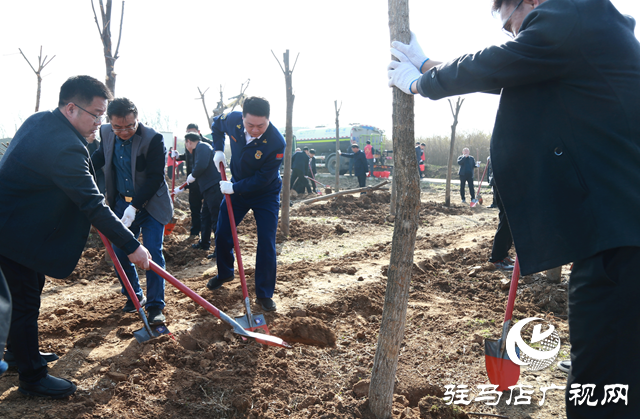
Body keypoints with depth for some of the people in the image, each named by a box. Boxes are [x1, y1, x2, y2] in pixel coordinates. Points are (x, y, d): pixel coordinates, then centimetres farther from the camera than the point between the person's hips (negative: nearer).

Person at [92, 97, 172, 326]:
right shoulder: (106, 133, -3)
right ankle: (134, 296, 29)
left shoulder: (153, 139, -20)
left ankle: (155, 306, 2)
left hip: (150, 205, -5)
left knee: (152, 253, -8)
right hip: (121, 203, 5)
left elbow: (155, 178, -21)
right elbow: (99, 157, 18)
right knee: (119, 252, 8)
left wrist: (134, 206, -25)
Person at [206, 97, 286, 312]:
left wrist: (235, 187, -26)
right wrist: (218, 150, -5)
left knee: (267, 244, -7)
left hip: (265, 194, -4)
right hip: (236, 188, 4)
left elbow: (264, 178, -27)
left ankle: (264, 294, 6)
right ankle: (225, 273, 37)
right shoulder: (233, 120, -19)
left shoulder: (276, 142, -33)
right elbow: (216, 125, 7)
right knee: (222, 235, 10)